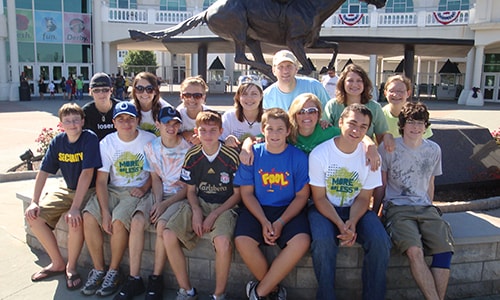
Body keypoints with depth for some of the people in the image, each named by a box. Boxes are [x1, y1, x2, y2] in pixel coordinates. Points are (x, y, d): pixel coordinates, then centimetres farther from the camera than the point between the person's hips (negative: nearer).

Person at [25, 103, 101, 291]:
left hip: (89, 191, -6)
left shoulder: (90, 139, -19)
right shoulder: (58, 142, -1)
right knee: (33, 215, -7)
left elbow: (87, 173, -26)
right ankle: (57, 263, 9)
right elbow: (43, 172, 1)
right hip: (68, 190, 7)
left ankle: (71, 267, -6)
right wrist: (34, 202, -8)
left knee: (75, 220, -33)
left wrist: (75, 208, -31)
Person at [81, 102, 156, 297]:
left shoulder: (149, 140, -5)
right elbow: (101, 180, -4)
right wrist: (105, 211, -15)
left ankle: (113, 272, -6)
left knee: (118, 221, -29)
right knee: (89, 217, -20)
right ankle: (98, 270, -3)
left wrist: (144, 188, -12)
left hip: (138, 191, -3)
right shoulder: (107, 143, 0)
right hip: (113, 189, 4)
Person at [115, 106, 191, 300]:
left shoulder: (188, 149, -8)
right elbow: (156, 178, 8)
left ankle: (156, 279, -10)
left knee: (162, 224, -31)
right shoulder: (151, 147, 5)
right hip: (159, 195, 4)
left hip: (180, 196, -4)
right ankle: (134, 279, -13)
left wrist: (165, 204, -16)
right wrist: (157, 201, -10)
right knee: (137, 221, -24)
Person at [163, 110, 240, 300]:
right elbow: (191, 190, 9)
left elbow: (237, 194, -5)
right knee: (169, 235, -19)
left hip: (224, 206, -4)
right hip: (199, 204, 4)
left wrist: (214, 215, -14)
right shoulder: (192, 156, 1)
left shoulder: (231, 157, -11)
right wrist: (196, 211, -11)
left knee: (223, 242, -34)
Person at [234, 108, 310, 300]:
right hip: (257, 209, 1)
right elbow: (247, 193, 0)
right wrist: (263, 221, -14)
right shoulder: (253, 154, -1)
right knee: (242, 241, -27)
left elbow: (302, 195, -2)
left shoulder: (298, 157, -3)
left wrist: (281, 222, -15)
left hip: (288, 210, 0)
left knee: (302, 241, -29)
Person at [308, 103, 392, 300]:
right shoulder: (319, 154, -13)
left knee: (380, 242, -23)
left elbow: (363, 198, -1)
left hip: (356, 210, 3)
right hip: (324, 209, -2)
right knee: (323, 241, -32)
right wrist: (340, 225, -23)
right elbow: (319, 198, -9)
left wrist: (352, 223, -20)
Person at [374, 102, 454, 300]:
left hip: (424, 208, 4)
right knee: (414, 251, -30)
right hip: (397, 208, -4)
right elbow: (381, 185, 5)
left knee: (445, 250, -22)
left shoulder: (434, 150, 12)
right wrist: (374, 214, 4)